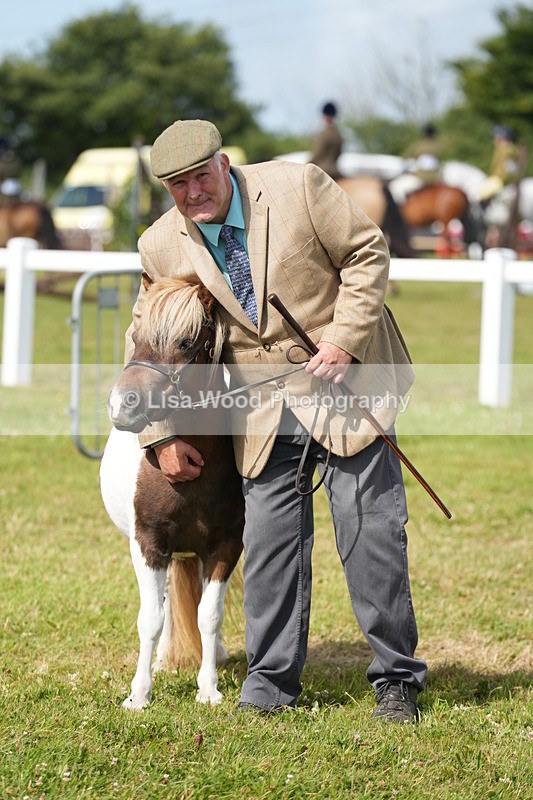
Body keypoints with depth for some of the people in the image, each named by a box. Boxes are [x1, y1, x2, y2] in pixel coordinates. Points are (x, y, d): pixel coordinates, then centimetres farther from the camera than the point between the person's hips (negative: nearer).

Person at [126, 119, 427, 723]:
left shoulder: (297, 186, -11)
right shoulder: (162, 246, -2)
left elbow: (368, 253, -4)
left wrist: (343, 339, -14)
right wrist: (162, 436, 7)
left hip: (345, 380, -3)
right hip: (264, 411, 3)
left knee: (370, 530, -4)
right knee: (269, 537, 0)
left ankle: (396, 679, 8)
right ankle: (271, 682, 14)